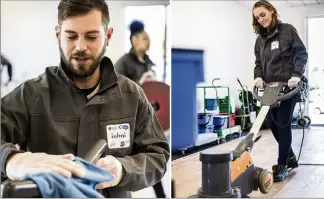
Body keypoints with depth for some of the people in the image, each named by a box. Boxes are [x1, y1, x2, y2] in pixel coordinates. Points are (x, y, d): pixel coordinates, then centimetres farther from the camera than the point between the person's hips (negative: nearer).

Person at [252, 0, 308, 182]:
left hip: (288, 86, -6)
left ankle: (282, 166, 5)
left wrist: (296, 75, -22)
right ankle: (290, 158, 27)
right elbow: (258, 63, 14)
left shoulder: (287, 30, -1)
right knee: (272, 123, 8)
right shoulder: (260, 39, 15)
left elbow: (301, 54, -7)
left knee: (283, 124, -4)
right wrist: (258, 77, -8)